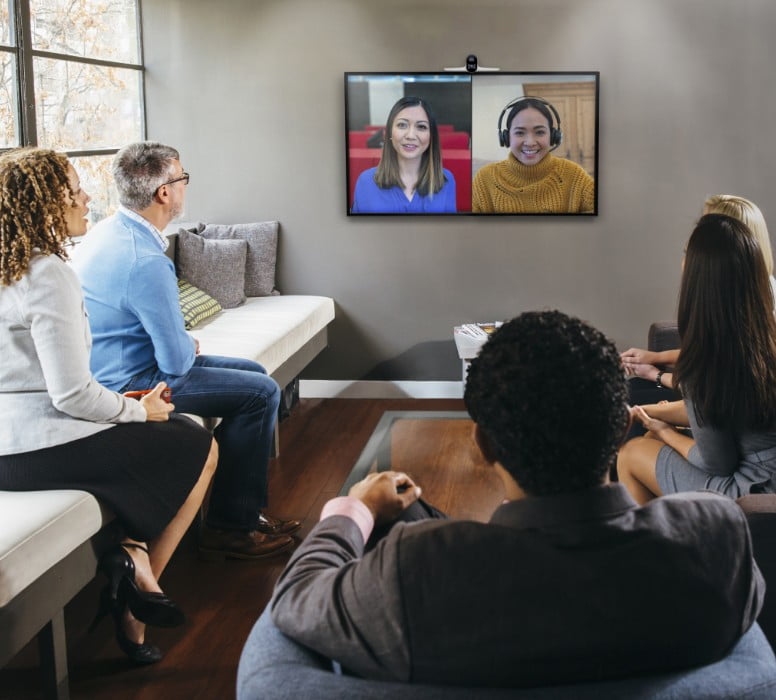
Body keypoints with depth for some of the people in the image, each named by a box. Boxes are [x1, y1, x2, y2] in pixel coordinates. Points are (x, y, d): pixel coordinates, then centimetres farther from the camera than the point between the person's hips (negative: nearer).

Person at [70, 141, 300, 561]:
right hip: (127, 384, -10)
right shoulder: (145, 260, -27)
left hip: (115, 366, 10)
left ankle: (248, 510, 21)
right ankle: (230, 529, 0)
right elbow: (177, 361, -23)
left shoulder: (109, 230, 5)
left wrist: (183, 345, 6)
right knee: (261, 392, -9)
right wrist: (191, 348, -1)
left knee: (253, 373, 16)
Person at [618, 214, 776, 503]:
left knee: (631, 454, 13)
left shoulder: (703, 365, -25)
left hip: (750, 495, -6)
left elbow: (717, 464, -15)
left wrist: (665, 433, 3)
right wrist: (643, 411, 21)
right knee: (655, 438, 22)